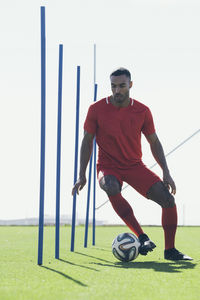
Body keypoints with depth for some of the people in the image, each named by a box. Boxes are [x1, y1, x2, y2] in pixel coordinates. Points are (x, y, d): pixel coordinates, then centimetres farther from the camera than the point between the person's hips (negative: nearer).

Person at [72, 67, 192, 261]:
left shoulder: (142, 111, -2)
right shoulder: (97, 109, -8)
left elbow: (154, 142, 8)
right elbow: (87, 141, 1)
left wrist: (166, 172, 0)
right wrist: (82, 176, -2)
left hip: (134, 166, 3)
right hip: (108, 166, -2)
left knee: (168, 199, -13)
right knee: (111, 188, -38)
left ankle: (170, 250, 2)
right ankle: (141, 237, -30)